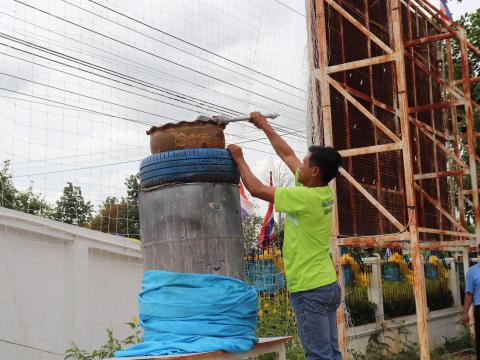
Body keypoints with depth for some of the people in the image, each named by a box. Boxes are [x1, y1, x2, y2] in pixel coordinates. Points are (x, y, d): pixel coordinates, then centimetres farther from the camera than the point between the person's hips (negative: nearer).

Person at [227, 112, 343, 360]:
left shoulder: (306, 198, -18)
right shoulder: (323, 192, 7)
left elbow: (256, 189, -10)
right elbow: (287, 154, 17)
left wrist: (239, 158, 3)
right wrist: (264, 126, 24)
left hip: (309, 289, -9)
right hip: (327, 285, 9)